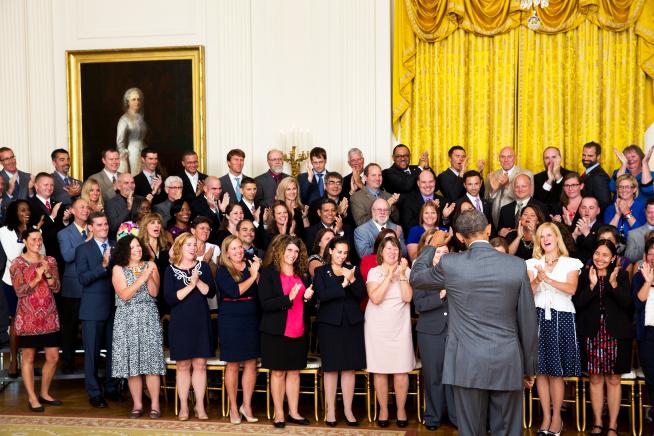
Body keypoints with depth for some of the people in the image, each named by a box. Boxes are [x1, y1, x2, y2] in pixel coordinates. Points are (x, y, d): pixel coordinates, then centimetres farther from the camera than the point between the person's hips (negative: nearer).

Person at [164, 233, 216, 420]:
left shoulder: (203, 267, 7)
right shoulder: (171, 271, 0)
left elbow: (211, 292, -3)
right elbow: (170, 298, -11)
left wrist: (198, 281, -17)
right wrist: (190, 285, -16)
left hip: (201, 322, 2)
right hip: (180, 322, -2)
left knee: (200, 364, 3)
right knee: (182, 365, 3)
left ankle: (200, 405, 10)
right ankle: (183, 406, 12)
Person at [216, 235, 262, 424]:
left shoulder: (251, 266, 8)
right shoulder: (223, 271, -3)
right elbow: (235, 291, -19)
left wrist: (258, 272, -8)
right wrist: (252, 276, -12)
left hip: (251, 320, 4)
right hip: (231, 321, -4)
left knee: (251, 363, 4)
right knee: (233, 364, 3)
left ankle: (247, 405, 16)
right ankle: (233, 408, 13)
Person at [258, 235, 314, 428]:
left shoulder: (301, 274, 12)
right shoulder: (268, 273, -5)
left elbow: (307, 303, 18)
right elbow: (265, 304, -14)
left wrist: (308, 298, -5)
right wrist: (288, 298, -25)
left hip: (298, 331, 5)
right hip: (276, 331, -5)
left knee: (294, 372, 8)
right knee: (278, 372, 3)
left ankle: (293, 412, 16)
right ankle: (279, 414, 12)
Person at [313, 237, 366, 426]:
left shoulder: (353, 270, 12)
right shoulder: (321, 272, 4)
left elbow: (361, 294, 0)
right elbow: (322, 295, -12)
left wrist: (352, 280, -15)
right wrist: (343, 285, -16)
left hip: (352, 323, 2)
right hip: (330, 323, -2)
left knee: (349, 368, 3)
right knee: (331, 368, 1)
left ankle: (348, 410, 11)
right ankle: (330, 410, 9)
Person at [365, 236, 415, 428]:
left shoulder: (406, 271, 5)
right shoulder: (374, 272, 1)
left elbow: (408, 297, -8)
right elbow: (375, 298, -13)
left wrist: (401, 274, -11)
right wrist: (389, 276, -15)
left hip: (400, 326, 1)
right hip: (377, 327, 0)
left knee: (401, 370, -2)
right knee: (380, 371, 2)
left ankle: (401, 410, 11)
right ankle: (383, 410, 13)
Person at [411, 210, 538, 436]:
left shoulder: (449, 264, -6)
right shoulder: (517, 266, -3)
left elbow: (415, 278, 14)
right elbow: (528, 321, 3)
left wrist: (433, 246, 28)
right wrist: (529, 366, 13)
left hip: (468, 364, -1)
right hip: (508, 364, 1)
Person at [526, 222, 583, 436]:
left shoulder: (570, 263, 8)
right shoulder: (532, 264, 13)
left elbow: (571, 289, -8)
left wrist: (548, 279, -17)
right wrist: (537, 280, -17)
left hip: (562, 318, -2)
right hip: (538, 317, 2)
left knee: (556, 372, -3)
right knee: (541, 370, 0)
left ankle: (556, 417, 7)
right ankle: (546, 416, 8)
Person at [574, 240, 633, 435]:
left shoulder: (621, 275, 3)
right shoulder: (584, 275, 4)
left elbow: (627, 303, -7)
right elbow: (577, 304, -5)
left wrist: (613, 284, -17)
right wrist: (591, 285, -15)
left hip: (616, 333, -1)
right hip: (592, 333, 1)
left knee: (613, 379, 3)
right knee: (595, 378, 4)